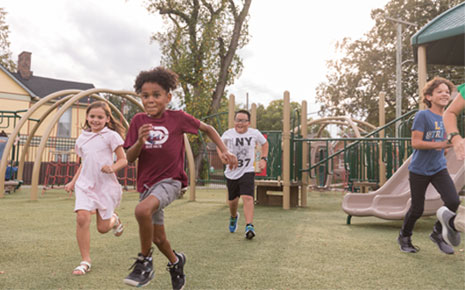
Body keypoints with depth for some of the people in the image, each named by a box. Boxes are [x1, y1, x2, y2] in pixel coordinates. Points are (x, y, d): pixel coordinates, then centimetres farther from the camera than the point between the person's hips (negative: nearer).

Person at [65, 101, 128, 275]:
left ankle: (114, 219, 41)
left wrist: (112, 168, -25)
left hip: (106, 185, -3)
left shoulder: (111, 136, -4)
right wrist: (73, 182, 16)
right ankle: (85, 261, -6)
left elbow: (123, 160, -5)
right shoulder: (82, 138, 11)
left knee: (103, 228, 2)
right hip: (85, 184, 3)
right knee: (82, 217, -19)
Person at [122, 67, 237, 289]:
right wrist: (140, 142, -22)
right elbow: (129, 158, -2)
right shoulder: (138, 121, -1)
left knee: (142, 210, -34)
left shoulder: (178, 118, -8)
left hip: (170, 181, -4)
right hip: (147, 184, 5)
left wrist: (224, 151, -3)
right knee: (158, 239, 15)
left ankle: (145, 262, -11)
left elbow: (207, 129, 7)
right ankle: (176, 261, 47)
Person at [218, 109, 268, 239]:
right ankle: (233, 217, 47)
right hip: (231, 172, 2)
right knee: (232, 200, 15)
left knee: (247, 197, -21)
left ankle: (249, 226, -21)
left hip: (247, 171, -2)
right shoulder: (228, 134, -6)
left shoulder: (255, 133, -6)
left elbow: (264, 143, 14)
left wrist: (263, 158, 3)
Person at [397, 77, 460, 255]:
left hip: (438, 168, 5)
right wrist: (441, 144, -24)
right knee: (417, 209, 5)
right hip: (419, 170, -5)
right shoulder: (423, 115, -13)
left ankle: (438, 233, 13)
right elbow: (416, 143, -19)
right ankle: (404, 237, 31)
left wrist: (448, 144, -3)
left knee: (453, 201, -13)